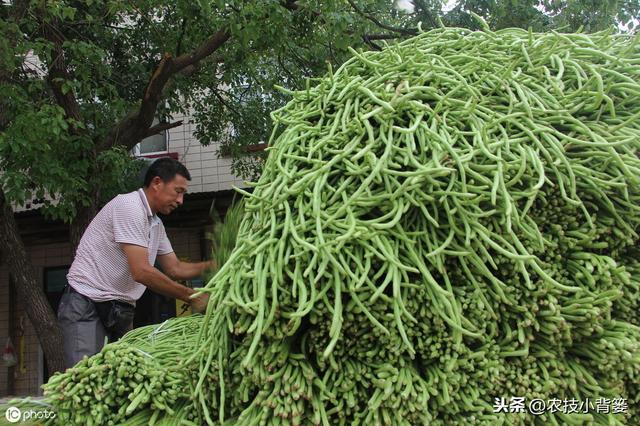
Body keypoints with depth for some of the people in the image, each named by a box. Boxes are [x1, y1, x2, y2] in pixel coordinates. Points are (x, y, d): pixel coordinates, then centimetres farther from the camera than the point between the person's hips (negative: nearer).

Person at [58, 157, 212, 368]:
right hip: (87, 305, -9)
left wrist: (215, 264, 3)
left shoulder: (156, 224, 13)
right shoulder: (129, 206, -16)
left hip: (120, 310, 9)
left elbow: (175, 268, 16)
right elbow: (141, 271, -23)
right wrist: (190, 296, -17)